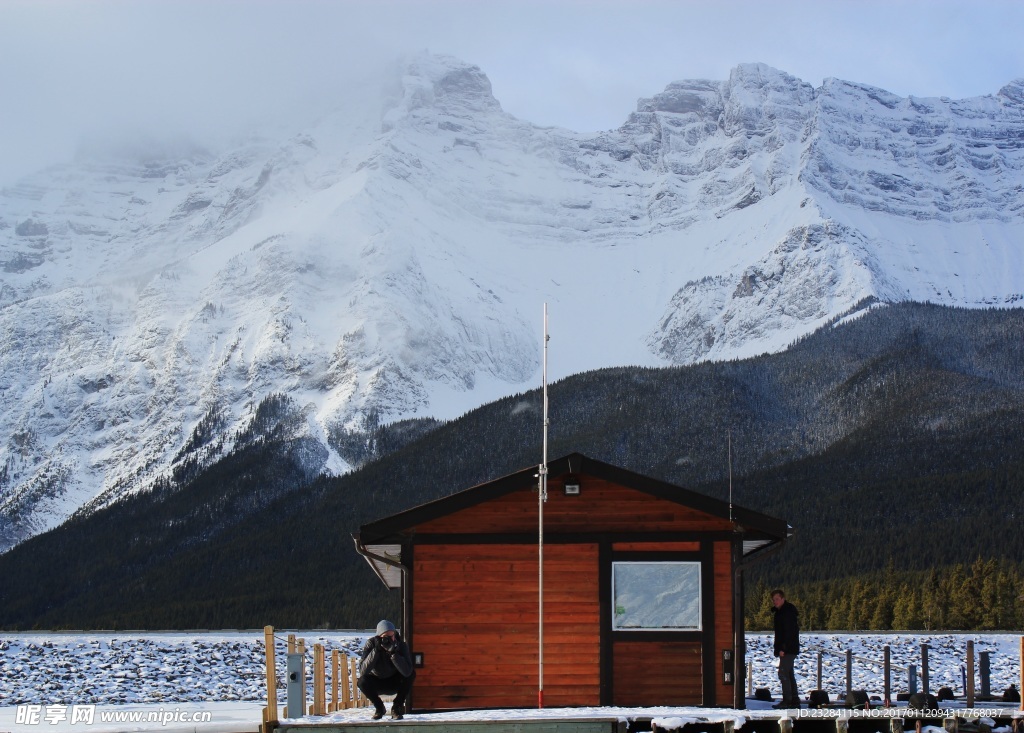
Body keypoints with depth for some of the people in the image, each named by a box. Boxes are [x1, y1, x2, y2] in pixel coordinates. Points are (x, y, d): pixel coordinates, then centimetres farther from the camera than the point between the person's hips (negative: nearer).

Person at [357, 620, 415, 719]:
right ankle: (379, 707, -1)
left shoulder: (401, 645, -22)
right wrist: (376, 650, -41)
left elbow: (406, 672, -37)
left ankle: (397, 707, -8)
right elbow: (363, 671, -34)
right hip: (376, 683, 0)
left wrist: (393, 653, -43)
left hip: (395, 683, 0)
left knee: (411, 673, -28)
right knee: (362, 681, -31)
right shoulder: (371, 643, -22)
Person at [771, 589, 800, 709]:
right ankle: (795, 700, 15)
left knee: (783, 673, -12)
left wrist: (783, 649, -23)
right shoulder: (779, 612, 17)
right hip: (785, 650, 10)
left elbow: (789, 632, -22)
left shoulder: (788, 612, -15)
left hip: (789, 649, -10)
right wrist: (778, 649, 16)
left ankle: (787, 700, -12)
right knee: (789, 674, 12)